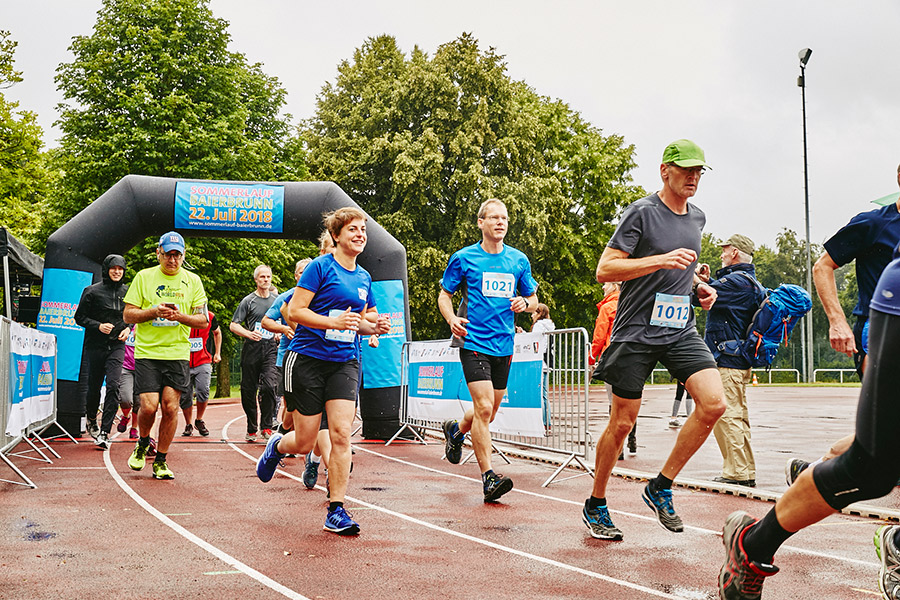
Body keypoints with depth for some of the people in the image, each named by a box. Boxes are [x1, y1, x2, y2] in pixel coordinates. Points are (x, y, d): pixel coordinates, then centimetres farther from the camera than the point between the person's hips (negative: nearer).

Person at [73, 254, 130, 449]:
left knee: (113, 386, -13)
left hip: (117, 345, 1)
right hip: (95, 345, -1)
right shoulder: (92, 291, -2)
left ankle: (104, 432, -11)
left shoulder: (128, 292, 7)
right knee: (94, 387, 9)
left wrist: (128, 328, 2)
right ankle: (91, 420, 37)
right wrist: (98, 326, -14)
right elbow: (80, 317, 1)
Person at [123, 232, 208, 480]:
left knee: (170, 407, -5)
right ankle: (143, 444, 21)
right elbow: (128, 314, 3)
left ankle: (160, 460, 11)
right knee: (149, 406, -11)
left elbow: (203, 320, 6)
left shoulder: (192, 281, 8)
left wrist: (180, 316, -12)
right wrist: (154, 312, -14)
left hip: (178, 354, 1)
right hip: (146, 351, -1)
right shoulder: (143, 277, 5)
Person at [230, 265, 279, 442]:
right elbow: (233, 325, 2)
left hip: (271, 349, 1)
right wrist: (249, 334, -15)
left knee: (269, 386, -18)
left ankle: (266, 427, -9)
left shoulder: (277, 300, 14)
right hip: (252, 348, -1)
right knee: (248, 390, 2)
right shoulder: (248, 300, 5)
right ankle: (251, 429, 16)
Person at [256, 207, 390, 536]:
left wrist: (375, 325, 2)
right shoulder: (320, 267, -7)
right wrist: (333, 321, -23)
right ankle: (277, 446, 38)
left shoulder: (364, 277, 13)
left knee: (341, 434, -9)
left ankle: (336, 510, -2)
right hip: (307, 360, -4)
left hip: (345, 363, 4)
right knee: (305, 442, 2)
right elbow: (294, 311, -11)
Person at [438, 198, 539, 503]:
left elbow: (533, 299, 18)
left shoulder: (519, 260, 9)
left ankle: (456, 429, 45)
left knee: (490, 411, 14)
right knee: (483, 407, -14)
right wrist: (452, 318, -13)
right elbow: (445, 295, 7)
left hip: (504, 344, 5)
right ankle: (488, 477, -8)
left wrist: (524, 303, -6)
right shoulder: (463, 258, 0)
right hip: (474, 341, -4)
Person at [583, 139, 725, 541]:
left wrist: (696, 285, 11)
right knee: (622, 423, 0)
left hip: (680, 330, 6)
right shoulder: (642, 213, -8)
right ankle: (595, 505, 20)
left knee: (714, 405, -13)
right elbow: (604, 270, -15)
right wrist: (662, 260, -23)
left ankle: (661, 487, 3)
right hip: (636, 331, -6)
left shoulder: (697, 218, 13)